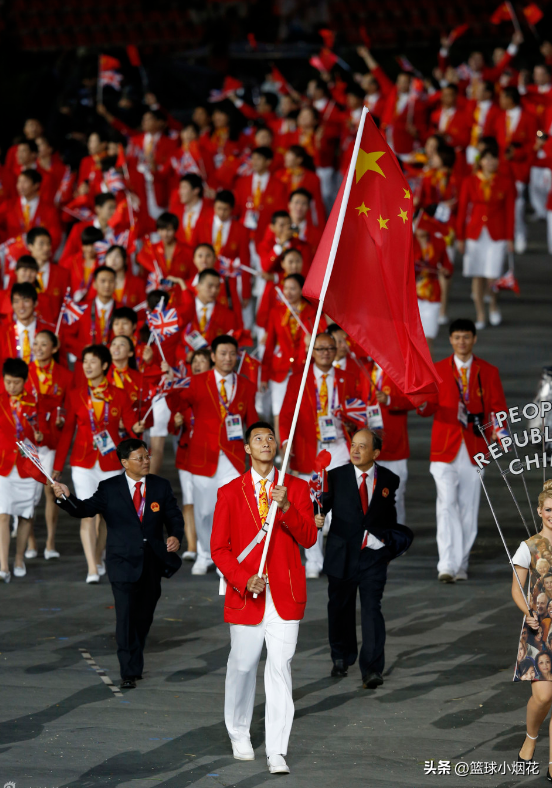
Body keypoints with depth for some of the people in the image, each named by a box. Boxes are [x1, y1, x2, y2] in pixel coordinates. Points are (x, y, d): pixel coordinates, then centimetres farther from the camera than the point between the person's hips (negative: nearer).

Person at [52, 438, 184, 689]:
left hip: (152, 563, 3)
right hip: (123, 562, -3)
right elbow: (85, 509, -11)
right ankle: (129, 672, -8)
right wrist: (66, 497, -30)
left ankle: (135, 664, 32)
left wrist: (176, 536, -12)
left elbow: (174, 517, 8)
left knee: (144, 616, 12)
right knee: (125, 615, -11)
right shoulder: (109, 488, -2)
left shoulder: (161, 487, 6)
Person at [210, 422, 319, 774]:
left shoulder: (296, 488, 4)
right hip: (245, 595, 0)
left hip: (285, 595, 0)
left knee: (280, 668, -6)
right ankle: (240, 736, 31)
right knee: (242, 666, 10)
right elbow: (219, 547, 1)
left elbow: (309, 538, -5)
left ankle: (277, 753, -5)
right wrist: (244, 581, -13)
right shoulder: (230, 492, 3)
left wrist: (286, 508, -21)